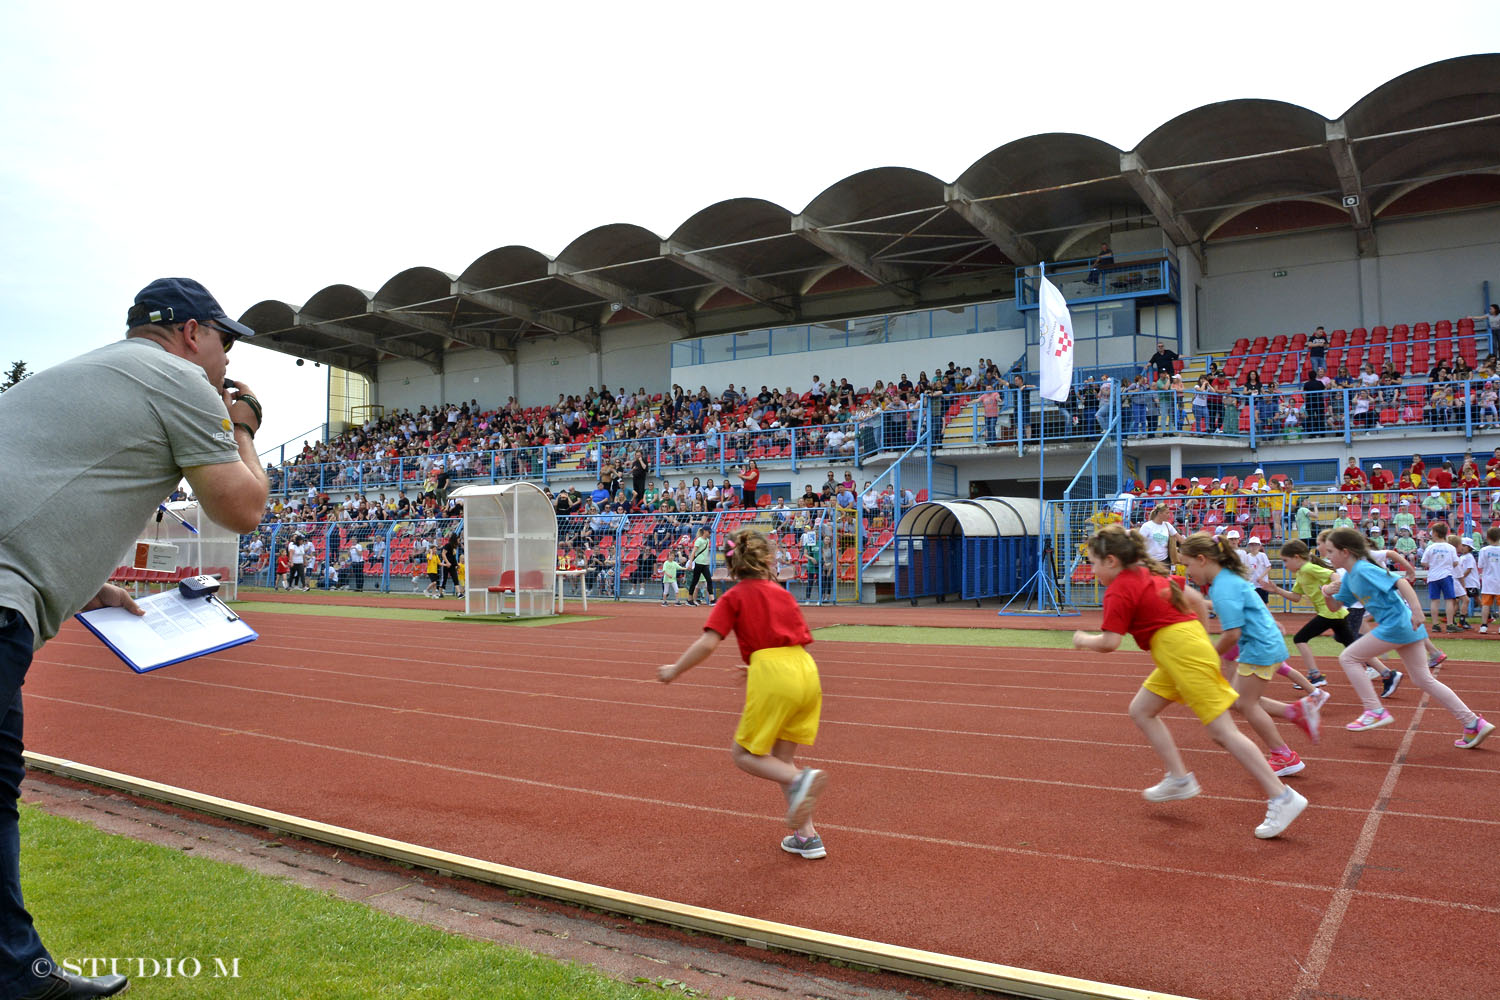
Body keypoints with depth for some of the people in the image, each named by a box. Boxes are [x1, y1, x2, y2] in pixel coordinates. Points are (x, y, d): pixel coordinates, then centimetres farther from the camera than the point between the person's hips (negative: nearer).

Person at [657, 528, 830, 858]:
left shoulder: (733, 598, 4)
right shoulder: (783, 593, 20)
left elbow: (707, 644, -7)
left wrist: (674, 671, 5)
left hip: (773, 676, -6)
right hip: (807, 671, 6)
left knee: (744, 754, 9)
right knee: (781, 758, 18)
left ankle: (800, 780, -18)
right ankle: (807, 836, 14)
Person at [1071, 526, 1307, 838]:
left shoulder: (1118, 591, -11)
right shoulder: (1149, 572, 16)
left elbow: (1109, 643, -16)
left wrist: (1083, 640, 3)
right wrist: (1204, 632, 33)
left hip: (1183, 653, -10)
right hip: (1189, 641, 10)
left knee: (1221, 731, -7)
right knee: (1141, 710, 14)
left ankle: (1282, 798, -4)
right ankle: (1179, 779, 14)